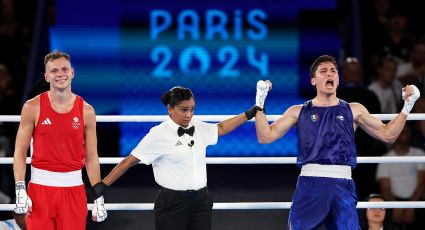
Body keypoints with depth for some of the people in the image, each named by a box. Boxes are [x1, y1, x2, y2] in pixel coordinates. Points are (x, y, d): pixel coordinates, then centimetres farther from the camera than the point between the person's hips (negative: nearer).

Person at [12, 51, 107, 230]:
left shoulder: (86, 111, 4)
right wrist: (20, 191, -10)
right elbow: (20, 152, 0)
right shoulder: (33, 107, 0)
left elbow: (91, 157, 7)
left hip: (73, 188, 1)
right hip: (40, 186, -1)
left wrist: (99, 197, 3)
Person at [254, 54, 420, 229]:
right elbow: (266, 137, 9)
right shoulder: (299, 112, 13)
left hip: (342, 185, 0)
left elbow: (387, 134, 16)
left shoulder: (354, 110, 15)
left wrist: (407, 106, 8)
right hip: (309, 184, 0)